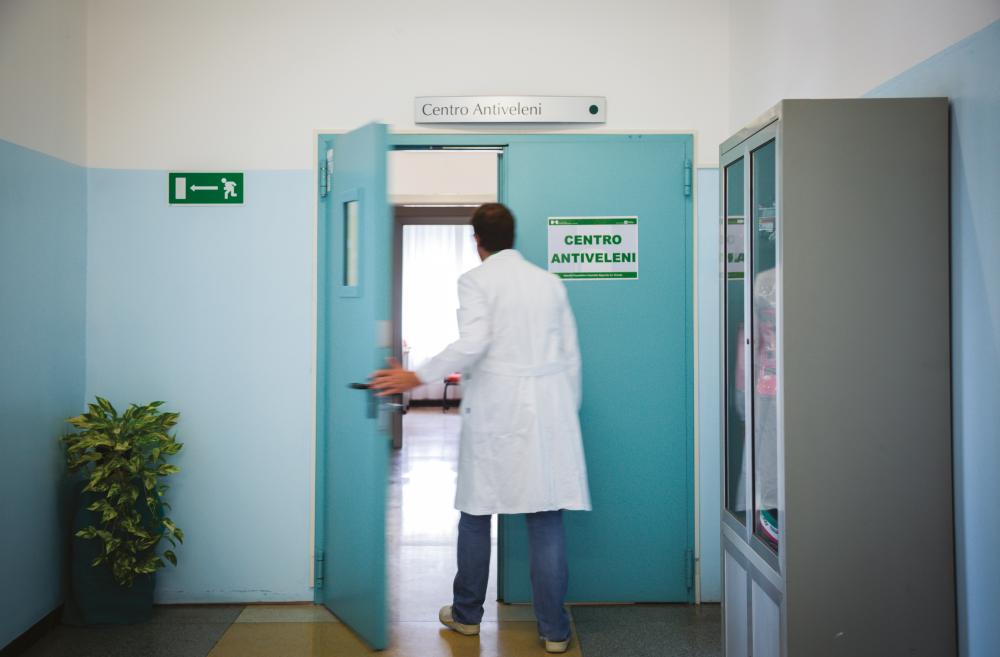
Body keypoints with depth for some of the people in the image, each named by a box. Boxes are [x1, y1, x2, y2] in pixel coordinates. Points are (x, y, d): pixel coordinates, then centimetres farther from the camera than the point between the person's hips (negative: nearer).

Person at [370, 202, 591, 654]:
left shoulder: (475, 279, -3)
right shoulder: (549, 281, 10)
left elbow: (472, 344, -18)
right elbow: (570, 355, 10)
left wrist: (417, 377, -14)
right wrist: (567, 413, 18)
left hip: (493, 409, -3)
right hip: (546, 409, 3)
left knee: (476, 513, 12)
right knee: (546, 519, 4)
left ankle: (467, 614, 27)